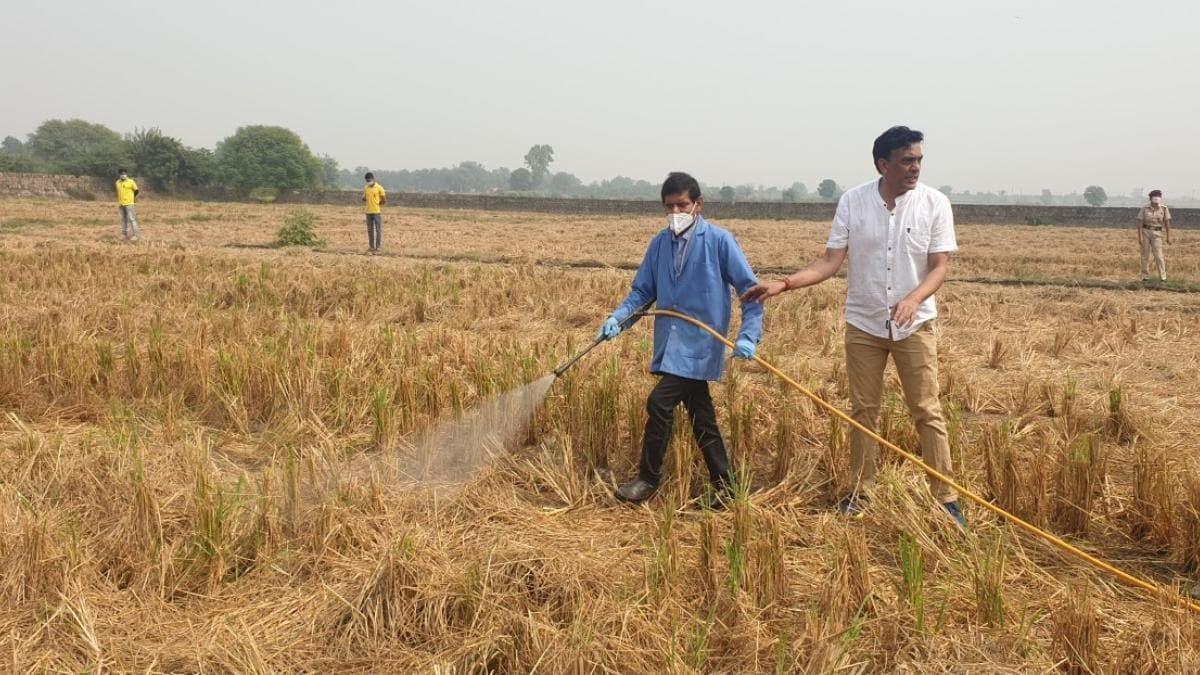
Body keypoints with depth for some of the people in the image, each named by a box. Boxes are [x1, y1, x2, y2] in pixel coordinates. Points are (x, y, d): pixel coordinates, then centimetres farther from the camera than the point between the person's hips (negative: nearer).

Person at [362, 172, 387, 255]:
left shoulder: (379, 188, -4)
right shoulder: (365, 189, 10)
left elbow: (384, 200, -3)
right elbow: (364, 199, 20)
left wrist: (377, 204, -1)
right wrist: (365, 205, 4)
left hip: (377, 212, -5)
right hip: (368, 212, 5)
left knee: (378, 230, -3)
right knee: (370, 230, 7)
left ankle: (377, 248, 0)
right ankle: (371, 248, 13)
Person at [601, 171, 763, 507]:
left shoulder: (719, 241, -8)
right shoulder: (660, 243, 6)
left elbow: (750, 290, -7)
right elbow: (642, 290, 11)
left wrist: (748, 336, -16)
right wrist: (618, 317, -6)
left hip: (700, 344, -6)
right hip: (671, 343, 6)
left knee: (659, 402, -14)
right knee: (700, 415, 12)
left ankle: (648, 479, 3)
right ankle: (723, 485, 24)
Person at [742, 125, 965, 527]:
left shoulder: (935, 204, -8)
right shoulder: (853, 202, -5)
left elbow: (940, 266, -9)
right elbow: (831, 261, -6)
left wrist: (914, 299, -28)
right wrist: (785, 284, -19)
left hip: (915, 324, -1)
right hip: (863, 324, 1)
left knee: (928, 412, 1)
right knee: (863, 411, 9)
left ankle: (945, 497, 11)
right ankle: (860, 492, 21)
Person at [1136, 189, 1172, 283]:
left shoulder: (1164, 209, -3)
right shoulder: (1144, 209, -5)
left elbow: (1167, 223, -2)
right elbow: (1139, 223, -8)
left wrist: (1168, 237, -5)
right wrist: (1140, 237, -16)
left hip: (1156, 234, 0)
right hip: (1145, 232, 0)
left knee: (1158, 256, -8)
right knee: (1145, 255, 3)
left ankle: (1163, 278, -3)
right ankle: (1145, 277, 11)